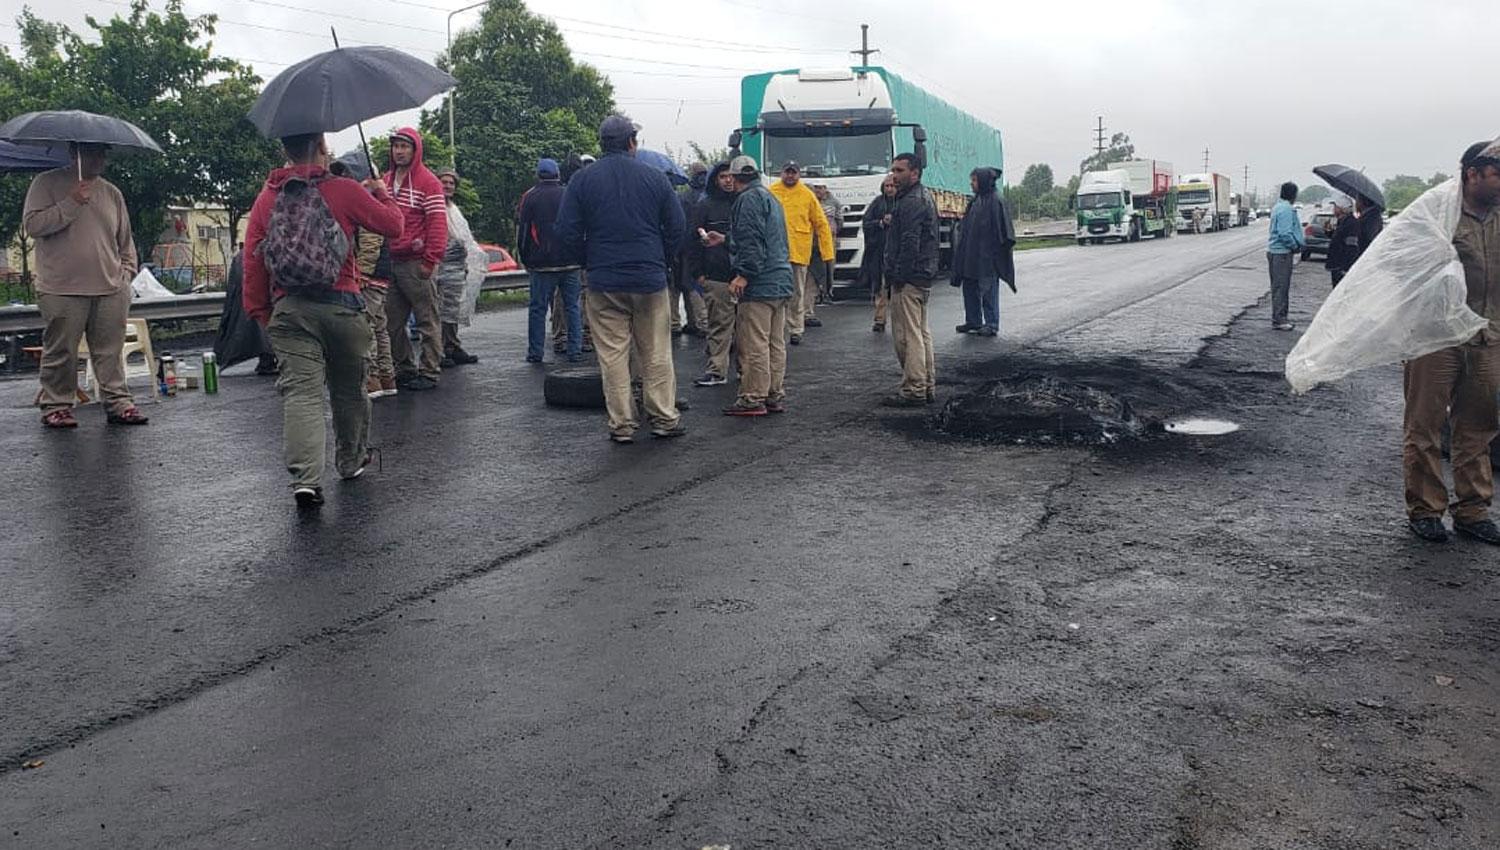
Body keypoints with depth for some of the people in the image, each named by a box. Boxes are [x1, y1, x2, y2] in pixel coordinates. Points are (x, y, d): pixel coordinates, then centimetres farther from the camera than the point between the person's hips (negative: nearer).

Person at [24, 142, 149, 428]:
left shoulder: (112, 193, 16)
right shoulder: (47, 183, 3)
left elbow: (125, 240, 21)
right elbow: (32, 224, -8)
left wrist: (126, 271, 9)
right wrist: (71, 203, -14)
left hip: (111, 289, 4)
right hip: (62, 289, -3)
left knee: (111, 352, 4)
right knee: (60, 352, 2)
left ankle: (118, 402, 9)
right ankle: (56, 405, 11)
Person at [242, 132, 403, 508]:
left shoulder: (266, 198, 7)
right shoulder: (345, 191, -2)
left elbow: (252, 259, 6)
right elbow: (393, 226, 6)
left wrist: (260, 310, 15)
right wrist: (383, 194, 26)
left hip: (288, 310, 1)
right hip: (342, 305, -1)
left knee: (300, 390, -5)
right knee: (349, 389, 17)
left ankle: (306, 478, -21)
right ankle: (352, 462, 33)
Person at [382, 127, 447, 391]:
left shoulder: (428, 182, -4)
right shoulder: (385, 180, 16)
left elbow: (438, 224, -10)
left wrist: (430, 261, -15)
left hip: (416, 263, -7)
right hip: (390, 261, 7)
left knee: (427, 321, -1)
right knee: (393, 322, 10)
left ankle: (429, 373, 4)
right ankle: (404, 369, 20)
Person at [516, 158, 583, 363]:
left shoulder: (529, 197, 0)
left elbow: (521, 232, 2)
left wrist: (526, 261, 11)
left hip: (542, 263, -2)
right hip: (570, 262, 2)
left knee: (538, 308, 4)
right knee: (573, 307, 7)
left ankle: (535, 352, 4)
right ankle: (575, 350, 5)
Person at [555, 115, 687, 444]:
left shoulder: (582, 180, 0)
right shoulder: (655, 177, 1)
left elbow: (567, 233, -2)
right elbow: (677, 228, 3)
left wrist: (590, 263, 12)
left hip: (604, 282, 0)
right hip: (650, 280, 1)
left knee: (613, 355, 4)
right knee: (657, 353, 9)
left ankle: (622, 424, 5)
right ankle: (664, 418, 13)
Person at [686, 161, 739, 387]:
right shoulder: (705, 207, 7)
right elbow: (693, 240, 5)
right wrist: (698, 273, -2)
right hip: (717, 277, -2)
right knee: (719, 325, -4)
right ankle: (717, 370, -3)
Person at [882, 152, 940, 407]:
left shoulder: (911, 202, -16)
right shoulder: (924, 196, 18)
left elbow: (910, 243, -22)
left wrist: (898, 276, -20)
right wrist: (892, 222, 11)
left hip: (908, 279, -11)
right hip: (924, 276, 11)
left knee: (907, 335, -8)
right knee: (921, 332, 15)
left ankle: (913, 390, -5)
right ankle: (928, 386, 22)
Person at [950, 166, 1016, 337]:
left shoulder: (995, 200, -11)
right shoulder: (976, 200, 14)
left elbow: (1002, 227, -13)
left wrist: (1007, 245, -18)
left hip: (987, 254, -9)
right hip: (971, 252, 9)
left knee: (988, 289, -4)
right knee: (970, 287, 11)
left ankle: (992, 324, 2)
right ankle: (973, 321, 20)